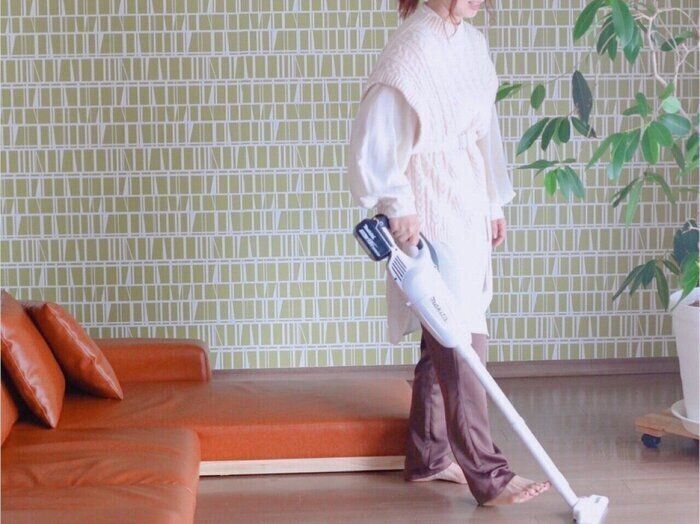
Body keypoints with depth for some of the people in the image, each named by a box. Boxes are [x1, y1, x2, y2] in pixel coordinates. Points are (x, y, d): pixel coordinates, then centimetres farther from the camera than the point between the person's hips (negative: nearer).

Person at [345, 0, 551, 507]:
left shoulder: (471, 42, 10)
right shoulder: (410, 49, -15)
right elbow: (372, 140, -18)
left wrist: (495, 203, 20)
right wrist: (398, 204, -22)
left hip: (467, 205, 9)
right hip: (429, 212, -9)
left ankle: (427, 456, 26)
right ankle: (488, 475, -3)